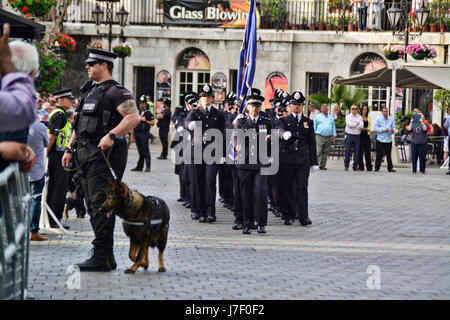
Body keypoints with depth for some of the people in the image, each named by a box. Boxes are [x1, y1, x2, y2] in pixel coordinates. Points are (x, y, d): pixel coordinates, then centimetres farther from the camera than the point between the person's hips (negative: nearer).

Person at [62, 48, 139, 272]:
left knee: (101, 205, -12)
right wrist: (70, 148, 21)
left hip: (104, 153, -9)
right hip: (85, 154, 9)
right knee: (93, 205, 9)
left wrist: (111, 135, -29)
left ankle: (102, 257, -10)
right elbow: (79, 124, 27)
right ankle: (106, 258, 14)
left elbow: (134, 118, -20)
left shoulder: (115, 91, -7)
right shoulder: (89, 91, 21)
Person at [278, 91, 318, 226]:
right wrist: (285, 134, -41)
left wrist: (314, 162, 8)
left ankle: (303, 216, -6)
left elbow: (312, 143, 13)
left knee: (302, 187, -6)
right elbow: (281, 131, -16)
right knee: (288, 188, 3)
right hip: (287, 159, 0)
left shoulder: (308, 122, 13)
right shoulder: (284, 120, 8)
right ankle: (290, 216, 12)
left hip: (303, 160, 1)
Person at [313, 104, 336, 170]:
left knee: (325, 152, 3)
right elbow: (314, 127, 8)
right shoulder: (317, 117, 9)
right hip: (319, 136, -3)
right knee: (319, 152, -11)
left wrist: (334, 136, 8)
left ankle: (323, 165, 8)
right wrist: (313, 135, 0)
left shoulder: (331, 118, 18)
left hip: (328, 137, 3)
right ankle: (319, 164, -12)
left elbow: (333, 127, 18)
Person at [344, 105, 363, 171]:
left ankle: (355, 166, 8)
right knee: (348, 151, -3)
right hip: (349, 135, -2)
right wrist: (357, 124, -7)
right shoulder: (348, 116, 5)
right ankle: (346, 166, 4)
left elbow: (361, 126, -5)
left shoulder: (360, 117, 10)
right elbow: (349, 124, -13)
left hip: (357, 136, 2)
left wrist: (353, 125, -10)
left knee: (357, 152, 1)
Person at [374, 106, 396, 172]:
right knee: (379, 155, -2)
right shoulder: (378, 119, 1)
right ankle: (377, 167, 3)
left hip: (389, 139, 3)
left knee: (389, 155, 5)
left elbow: (393, 127, 12)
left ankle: (390, 168, 9)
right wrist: (384, 129, -15)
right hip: (380, 140, -3)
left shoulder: (391, 119, 11)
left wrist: (393, 130, -11)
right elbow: (375, 128, -7)